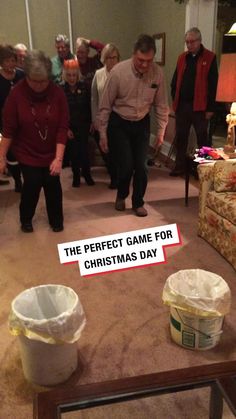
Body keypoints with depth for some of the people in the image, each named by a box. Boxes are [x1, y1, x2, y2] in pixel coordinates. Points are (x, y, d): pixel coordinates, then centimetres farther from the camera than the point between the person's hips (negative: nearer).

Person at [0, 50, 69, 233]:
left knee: (53, 184, 1)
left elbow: (63, 127, -13)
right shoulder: (17, 94, -16)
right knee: (32, 184, -5)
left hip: (52, 153, 1)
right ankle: (26, 219, 23)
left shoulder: (57, 92, -13)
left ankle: (56, 219, 26)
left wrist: (58, 158, -20)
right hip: (27, 153, -1)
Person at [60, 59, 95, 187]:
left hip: (83, 125, 0)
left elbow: (89, 107, 1)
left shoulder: (84, 87, -5)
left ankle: (87, 174, 17)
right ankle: (76, 176, 21)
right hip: (69, 126, 0)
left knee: (84, 150, -2)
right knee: (73, 152, 6)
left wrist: (91, 123, 1)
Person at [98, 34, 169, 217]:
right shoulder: (118, 71, -20)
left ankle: (138, 203, 23)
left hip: (142, 124, 3)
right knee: (126, 165, -7)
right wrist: (103, 134, -9)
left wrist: (161, 131, 2)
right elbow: (105, 105, -12)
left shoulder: (157, 73, -13)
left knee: (141, 166, 1)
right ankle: (121, 196, 25)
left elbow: (161, 105, 0)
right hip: (119, 123, -2)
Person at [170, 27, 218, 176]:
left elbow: (213, 84, -7)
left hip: (200, 106, -4)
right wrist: (175, 101, 5)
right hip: (182, 105, 5)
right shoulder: (182, 58, 11)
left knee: (202, 138, 4)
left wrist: (210, 107, -12)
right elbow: (175, 81, 14)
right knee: (181, 137, 10)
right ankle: (180, 166, 21)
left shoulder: (210, 58, -3)